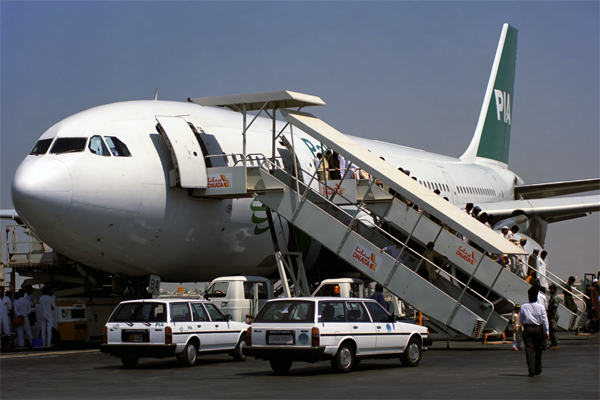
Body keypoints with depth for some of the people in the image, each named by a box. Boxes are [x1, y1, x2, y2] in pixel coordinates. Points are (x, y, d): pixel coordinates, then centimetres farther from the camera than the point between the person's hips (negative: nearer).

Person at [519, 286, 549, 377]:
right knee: (538, 350, 15)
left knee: (529, 349, -2)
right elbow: (545, 320, -4)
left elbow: (521, 319, 5)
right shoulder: (540, 307, -6)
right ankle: (538, 369, 25)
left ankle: (531, 371, -9)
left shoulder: (523, 307, -4)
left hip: (527, 329, 0)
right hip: (538, 329, 1)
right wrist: (546, 332, 3)